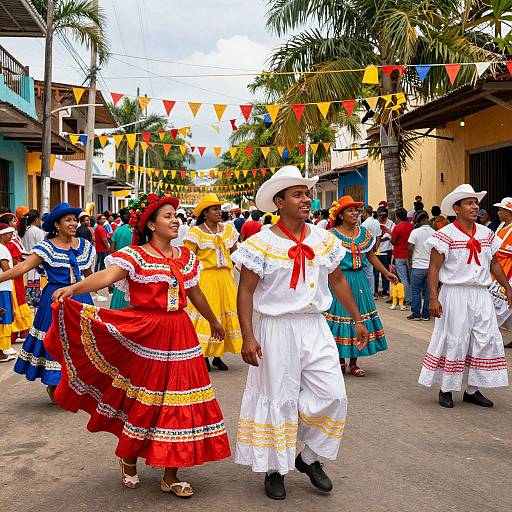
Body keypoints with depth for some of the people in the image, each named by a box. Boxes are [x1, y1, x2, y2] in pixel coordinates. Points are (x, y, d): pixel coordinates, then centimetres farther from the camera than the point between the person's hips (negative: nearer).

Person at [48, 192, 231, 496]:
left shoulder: (186, 257, 11)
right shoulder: (135, 255, -7)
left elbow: (196, 294, 24)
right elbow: (107, 276, -25)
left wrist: (214, 322, 35)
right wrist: (74, 288, -43)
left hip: (180, 334, 5)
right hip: (146, 334, -5)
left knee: (178, 400, 5)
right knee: (144, 401, 5)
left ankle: (171, 476, 17)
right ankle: (129, 461, 32)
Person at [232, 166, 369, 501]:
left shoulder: (324, 240, 5)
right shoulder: (262, 243, -9)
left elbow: (338, 281, 16)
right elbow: (245, 291, -9)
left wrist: (358, 319, 17)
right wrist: (248, 337, -16)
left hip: (315, 326, 5)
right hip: (277, 329, -4)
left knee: (333, 395, 1)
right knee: (279, 400, 5)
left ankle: (309, 458, 24)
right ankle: (275, 469, 25)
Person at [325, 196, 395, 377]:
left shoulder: (364, 232, 10)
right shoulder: (333, 235, -6)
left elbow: (371, 256, 19)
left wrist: (386, 273, 20)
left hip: (360, 279, 5)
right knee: (341, 316, 0)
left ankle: (353, 363, 17)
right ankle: (341, 360, 18)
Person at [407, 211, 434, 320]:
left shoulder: (415, 232, -9)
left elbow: (410, 249, -10)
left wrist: (410, 260, 4)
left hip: (418, 266, -4)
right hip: (430, 266, 4)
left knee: (415, 291, 5)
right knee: (428, 291, 8)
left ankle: (416, 313, 5)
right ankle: (426, 314, 11)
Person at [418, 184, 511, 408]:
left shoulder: (486, 234, 8)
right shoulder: (446, 234, -9)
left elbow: (494, 264, 19)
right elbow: (434, 268, -11)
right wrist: (434, 298, -18)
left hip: (481, 295, 6)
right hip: (455, 294, -6)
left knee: (487, 339, 4)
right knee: (454, 341, 0)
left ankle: (472, 390, 17)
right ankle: (446, 389, 16)